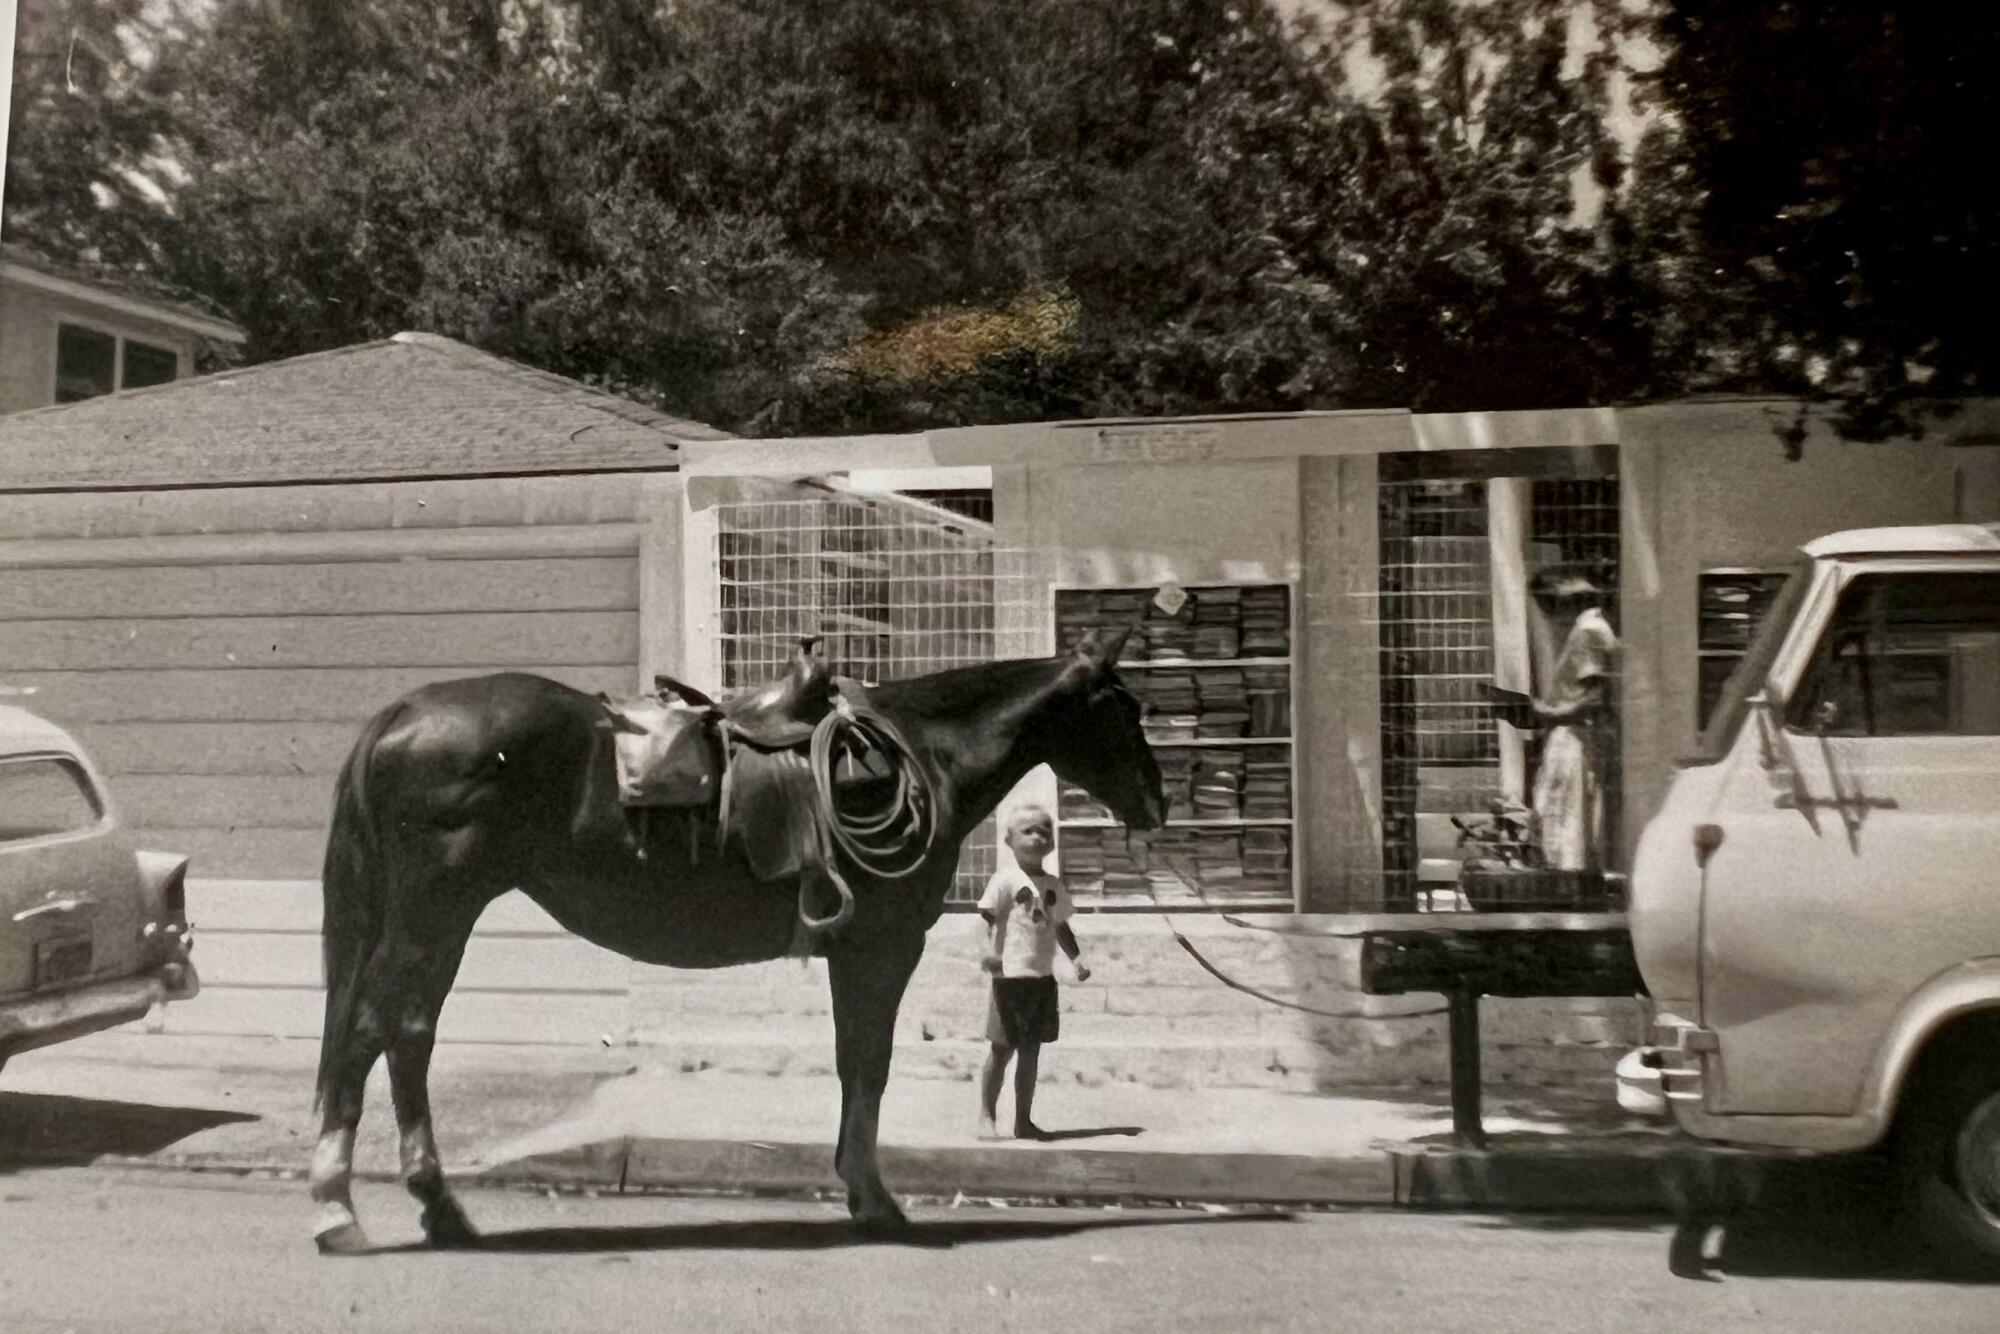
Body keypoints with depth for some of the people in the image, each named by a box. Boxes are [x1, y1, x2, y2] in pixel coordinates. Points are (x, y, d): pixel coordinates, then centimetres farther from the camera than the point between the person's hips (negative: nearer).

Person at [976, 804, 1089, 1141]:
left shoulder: (1053, 886, 11)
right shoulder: (1006, 879, -7)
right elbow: (989, 918, -13)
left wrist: (1076, 959, 5)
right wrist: (990, 952, -27)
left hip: (1043, 977, 6)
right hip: (1011, 975, -6)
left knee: (1031, 1051, 11)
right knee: (1002, 1048, 1)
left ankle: (1024, 1120, 19)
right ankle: (987, 1117, 12)